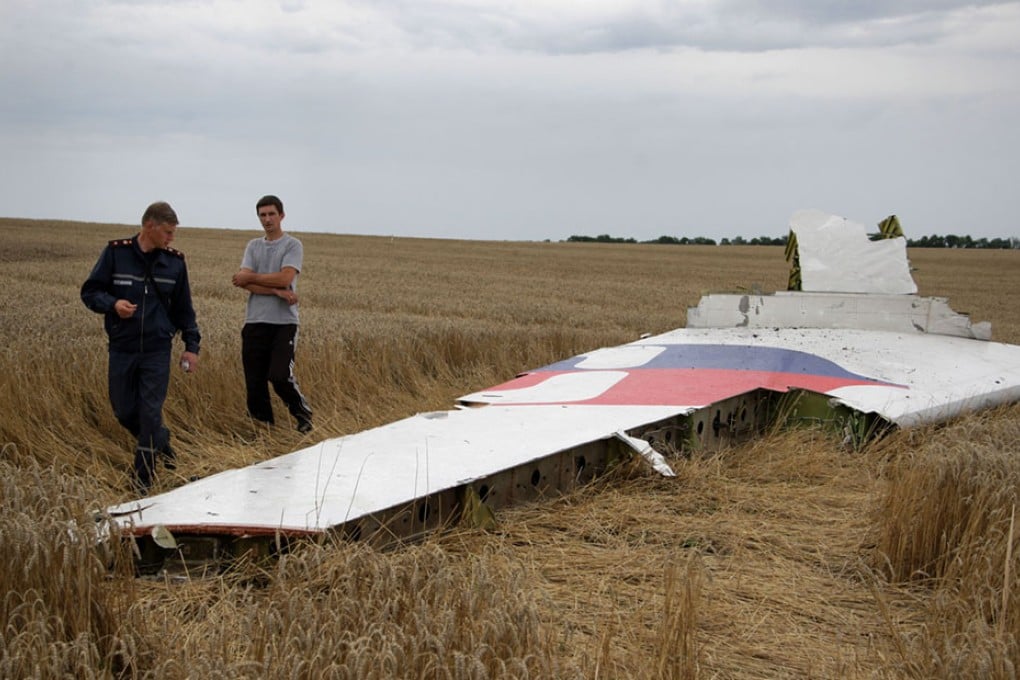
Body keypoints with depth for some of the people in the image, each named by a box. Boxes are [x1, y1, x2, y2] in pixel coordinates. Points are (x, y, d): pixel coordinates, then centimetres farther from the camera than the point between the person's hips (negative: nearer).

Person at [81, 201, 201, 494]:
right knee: (125, 411, 10)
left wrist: (191, 344, 6)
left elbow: (183, 308, 11)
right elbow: (90, 291, -1)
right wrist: (113, 304, -21)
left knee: (150, 413, -4)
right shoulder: (116, 252, -5)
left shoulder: (174, 261, 2)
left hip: (157, 351, 0)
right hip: (122, 349, 0)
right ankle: (161, 441, 37)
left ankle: (144, 477, 9)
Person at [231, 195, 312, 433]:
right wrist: (277, 292, -11)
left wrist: (250, 277, -4)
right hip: (255, 323, 5)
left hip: (284, 323, -4)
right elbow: (243, 282, 0)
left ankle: (303, 414, 9)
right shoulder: (253, 246, 14)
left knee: (280, 376, -16)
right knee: (254, 381, 4)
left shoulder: (293, 245, 0)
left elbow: (285, 279, -14)